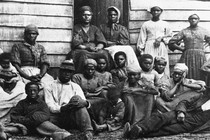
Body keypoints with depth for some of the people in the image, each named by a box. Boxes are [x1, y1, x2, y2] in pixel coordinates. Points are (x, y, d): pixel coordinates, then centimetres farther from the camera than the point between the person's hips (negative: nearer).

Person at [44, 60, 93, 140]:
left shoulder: (76, 87, 23)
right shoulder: (50, 87, 17)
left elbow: (83, 101, 7)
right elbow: (49, 106, 3)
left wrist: (85, 103, -20)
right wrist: (62, 108, -19)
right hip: (56, 116, 0)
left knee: (76, 98, -29)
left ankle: (88, 132, -39)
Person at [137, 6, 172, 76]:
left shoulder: (165, 24, 16)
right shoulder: (146, 24, 12)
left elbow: (169, 36, 14)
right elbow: (142, 39, 9)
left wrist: (161, 39, -4)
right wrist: (141, 49, 1)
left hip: (162, 47, 1)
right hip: (150, 48, -1)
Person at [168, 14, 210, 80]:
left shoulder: (203, 31, 10)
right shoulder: (184, 31, 5)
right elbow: (172, 42, 4)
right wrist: (182, 49, 1)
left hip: (200, 56, 1)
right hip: (187, 56, -1)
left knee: (200, 78, -3)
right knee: (187, 78, -6)